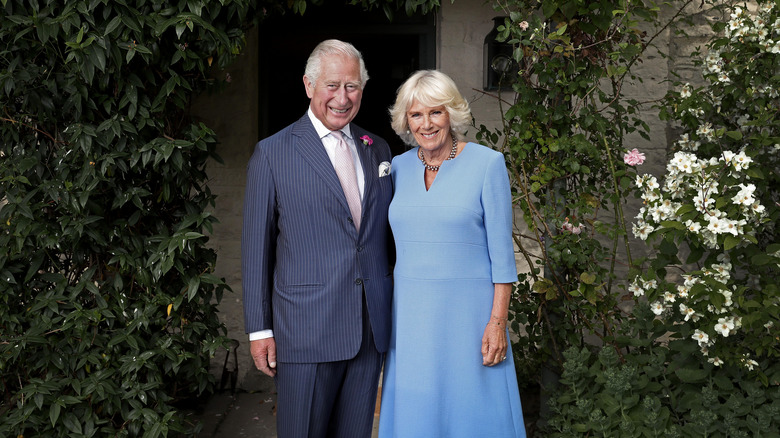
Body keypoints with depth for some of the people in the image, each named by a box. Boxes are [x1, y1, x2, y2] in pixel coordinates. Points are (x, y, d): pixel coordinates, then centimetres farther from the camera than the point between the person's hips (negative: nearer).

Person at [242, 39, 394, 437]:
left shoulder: (378, 150, 11)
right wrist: (259, 329, -4)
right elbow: (256, 246, -2)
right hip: (305, 329, -4)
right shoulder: (272, 153, -3)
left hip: (371, 328, 4)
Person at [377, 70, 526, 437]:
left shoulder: (487, 163, -5)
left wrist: (498, 322, -11)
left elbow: (501, 251, -6)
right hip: (410, 313, 4)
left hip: (467, 311, -4)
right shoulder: (399, 167, 7)